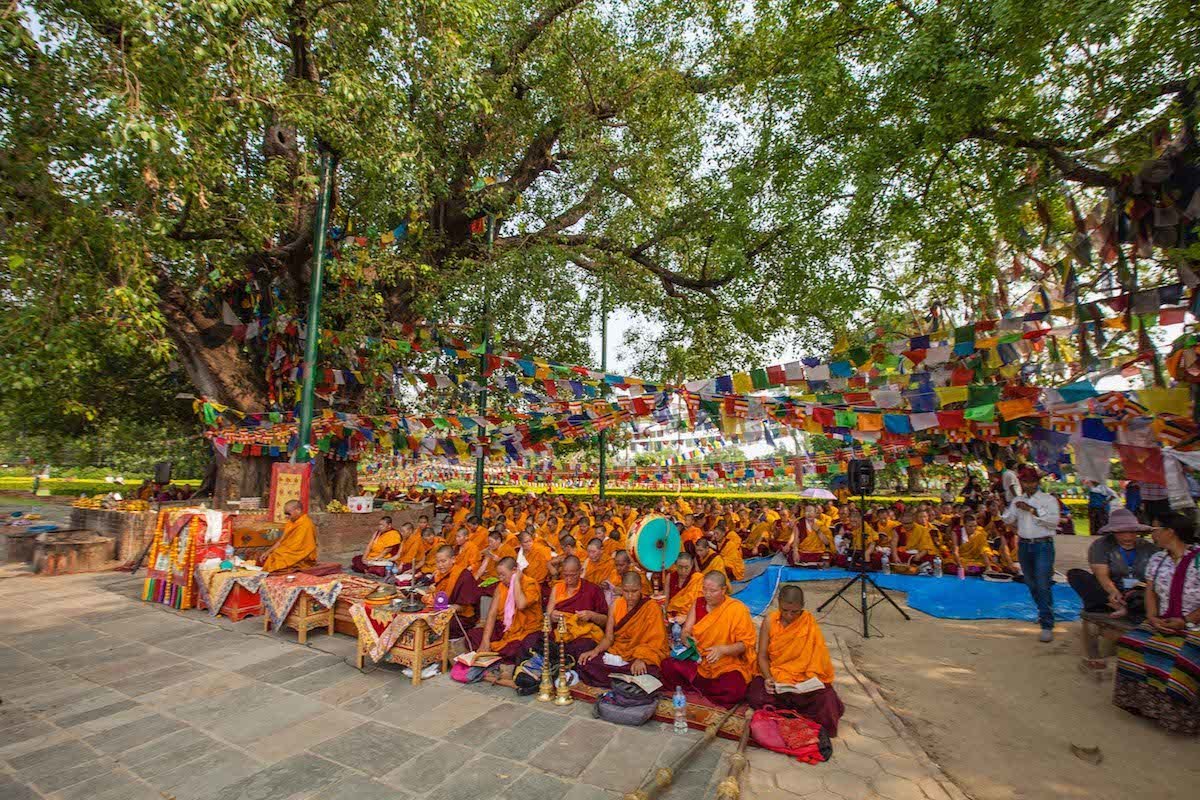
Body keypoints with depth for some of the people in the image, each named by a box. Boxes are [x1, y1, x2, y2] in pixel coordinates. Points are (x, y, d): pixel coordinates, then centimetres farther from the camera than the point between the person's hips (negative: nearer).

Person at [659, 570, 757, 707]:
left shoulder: (737, 609, -9)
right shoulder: (698, 603, 3)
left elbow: (746, 643, -8)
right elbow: (686, 631, 4)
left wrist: (723, 649, -26)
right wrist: (685, 636, -21)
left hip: (728, 665, -2)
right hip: (698, 660, 3)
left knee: (733, 691, -34)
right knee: (668, 665, -23)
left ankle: (693, 687, -7)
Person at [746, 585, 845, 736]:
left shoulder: (809, 623, -7)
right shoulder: (769, 621, -7)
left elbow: (816, 656, -7)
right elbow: (762, 655, -4)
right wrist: (768, 678, -22)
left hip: (803, 678, 0)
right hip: (773, 675, 0)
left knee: (825, 700, -29)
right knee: (756, 697, -28)